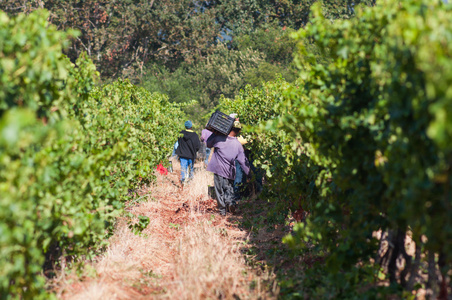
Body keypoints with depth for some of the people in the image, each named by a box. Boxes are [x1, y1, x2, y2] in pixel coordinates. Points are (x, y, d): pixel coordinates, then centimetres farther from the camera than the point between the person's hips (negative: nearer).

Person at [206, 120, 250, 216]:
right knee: (229, 189, 15)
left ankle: (222, 210, 10)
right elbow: (243, 161, -3)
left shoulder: (218, 138, -11)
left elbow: (208, 144, 8)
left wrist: (214, 133, 16)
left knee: (220, 191, 8)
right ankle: (231, 202, -13)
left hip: (219, 170, -2)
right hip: (230, 172, 2)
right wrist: (249, 174, 4)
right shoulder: (238, 144, -4)